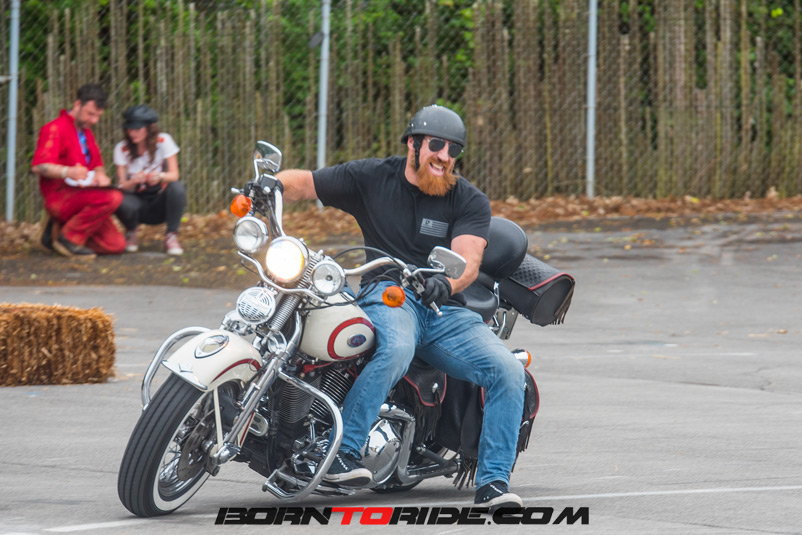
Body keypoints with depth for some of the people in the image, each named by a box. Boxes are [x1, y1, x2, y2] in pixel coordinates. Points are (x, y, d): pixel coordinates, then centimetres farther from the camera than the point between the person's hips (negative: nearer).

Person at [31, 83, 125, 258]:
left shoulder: (86, 132, 21)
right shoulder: (56, 128, -8)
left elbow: (97, 164, 26)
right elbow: (38, 166, -20)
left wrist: (100, 174, -1)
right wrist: (68, 172, -39)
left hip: (82, 194, 9)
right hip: (60, 197, -9)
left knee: (116, 245, -5)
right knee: (112, 198, -32)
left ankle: (58, 230, 8)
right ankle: (69, 238, -18)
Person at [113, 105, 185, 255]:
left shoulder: (163, 141, -7)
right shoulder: (121, 148, -5)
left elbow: (174, 174, -14)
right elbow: (122, 185, -10)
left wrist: (160, 176, -38)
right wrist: (134, 182, -35)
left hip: (161, 203, 0)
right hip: (138, 200, 0)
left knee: (177, 188, -33)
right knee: (122, 202, -35)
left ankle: (171, 236, -17)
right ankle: (130, 233, 1)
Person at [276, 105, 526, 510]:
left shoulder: (470, 201, 7)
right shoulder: (371, 178, 7)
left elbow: (468, 260, -10)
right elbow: (301, 182, 10)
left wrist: (448, 283, -34)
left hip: (445, 310, 3)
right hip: (388, 296, -3)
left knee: (509, 372, -20)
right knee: (396, 348, -39)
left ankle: (493, 482, -15)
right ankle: (341, 453, -33)